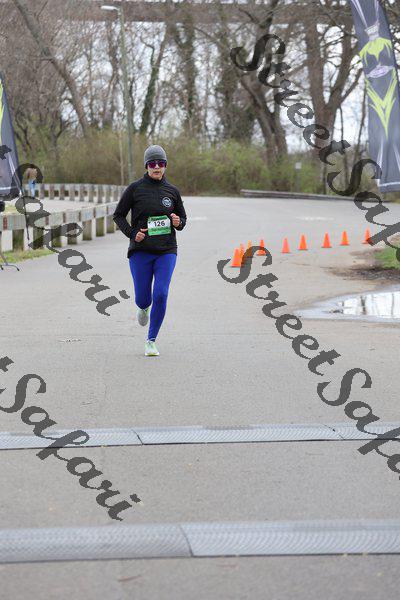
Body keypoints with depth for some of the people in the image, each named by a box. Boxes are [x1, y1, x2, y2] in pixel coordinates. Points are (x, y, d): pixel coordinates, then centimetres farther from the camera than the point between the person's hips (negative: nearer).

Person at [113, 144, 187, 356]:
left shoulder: (172, 190, 6)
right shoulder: (135, 188, -2)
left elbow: (183, 218, 17)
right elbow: (118, 215, 4)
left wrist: (178, 223, -7)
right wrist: (132, 233, -11)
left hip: (166, 251, 1)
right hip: (141, 251, -1)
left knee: (161, 295, -12)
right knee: (143, 298, 2)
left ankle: (151, 340, 2)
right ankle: (143, 307, 43)